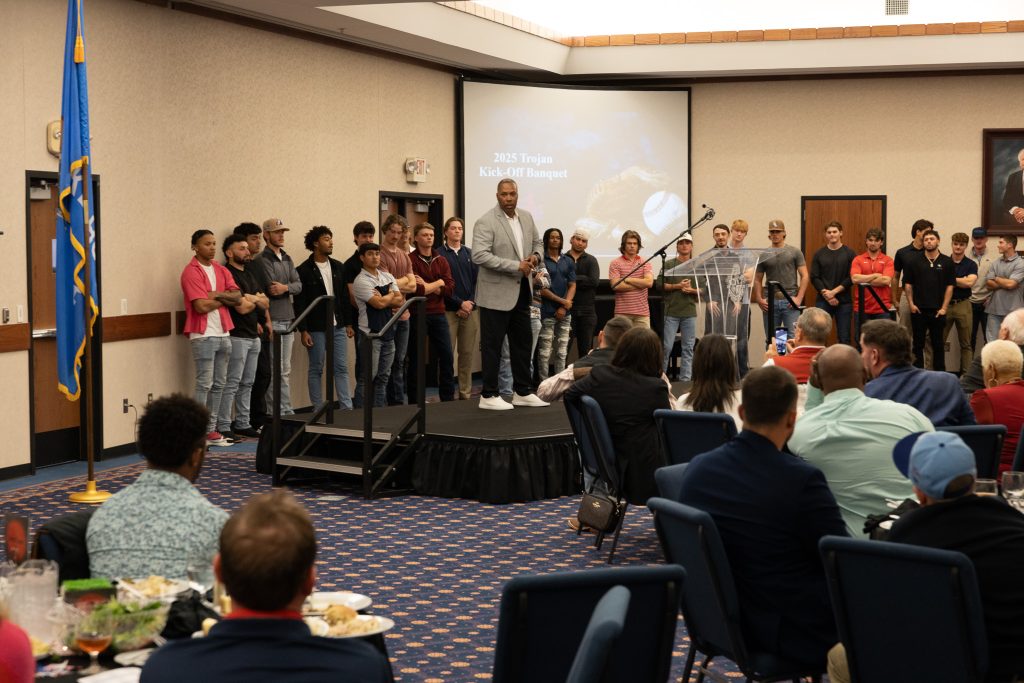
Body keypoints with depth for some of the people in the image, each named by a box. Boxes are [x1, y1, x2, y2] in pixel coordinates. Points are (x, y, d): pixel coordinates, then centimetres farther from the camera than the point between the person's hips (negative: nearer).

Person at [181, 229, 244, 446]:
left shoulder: (221, 270, 14)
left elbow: (237, 295, 3)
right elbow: (202, 306, -16)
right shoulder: (191, 272, -8)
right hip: (203, 336, -7)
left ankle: (211, 429, 14)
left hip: (223, 334, 7)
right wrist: (226, 299, -2)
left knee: (219, 384, 8)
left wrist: (217, 295, -14)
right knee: (204, 385, -8)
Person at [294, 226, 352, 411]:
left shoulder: (339, 267, 9)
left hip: (338, 326, 5)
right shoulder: (304, 270, -7)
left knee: (341, 368, 4)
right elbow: (299, 303, -9)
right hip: (316, 328, -5)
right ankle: (318, 410, 10)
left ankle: (347, 408, 6)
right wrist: (303, 331, -12)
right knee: (316, 370, 4)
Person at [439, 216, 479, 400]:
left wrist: (470, 303, -3)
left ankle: (465, 392, 9)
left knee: (467, 353, 5)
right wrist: (460, 303, -10)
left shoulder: (470, 253, 14)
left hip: (470, 309, 4)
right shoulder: (439, 254, 0)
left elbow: (477, 279, 9)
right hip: (449, 310, -4)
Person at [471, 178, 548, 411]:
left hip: (521, 290, 7)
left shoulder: (526, 217, 8)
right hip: (496, 293, -7)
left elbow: (536, 242, 22)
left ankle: (522, 392, 24)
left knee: (523, 341, 13)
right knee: (492, 345, 0)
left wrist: (535, 256, -2)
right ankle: (488, 395, 7)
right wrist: (516, 266, -24)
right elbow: (479, 255, -24)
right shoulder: (485, 222, -14)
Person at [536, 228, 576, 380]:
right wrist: (561, 301, -10)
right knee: (545, 352, -5)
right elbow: (541, 288, -7)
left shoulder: (568, 262, 13)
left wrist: (564, 307, -5)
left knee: (561, 352, 7)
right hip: (547, 312, -5)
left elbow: (572, 286, 9)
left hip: (565, 313, 5)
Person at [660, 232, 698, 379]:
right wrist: (677, 286, -14)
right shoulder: (669, 264, 3)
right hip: (671, 312, -2)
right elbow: (660, 285, -2)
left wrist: (692, 290, -10)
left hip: (690, 313, 2)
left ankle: (685, 379, 8)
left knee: (688, 348, 3)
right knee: (666, 346, -2)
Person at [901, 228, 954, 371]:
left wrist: (944, 307, -5)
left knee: (938, 344, 5)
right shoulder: (914, 262, 4)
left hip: (938, 311, -1)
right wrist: (911, 303, -4)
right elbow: (908, 284, 5)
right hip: (918, 310, 1)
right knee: (918, 343, 5)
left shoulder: (947, 262, 2)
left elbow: (950, 286, 1)